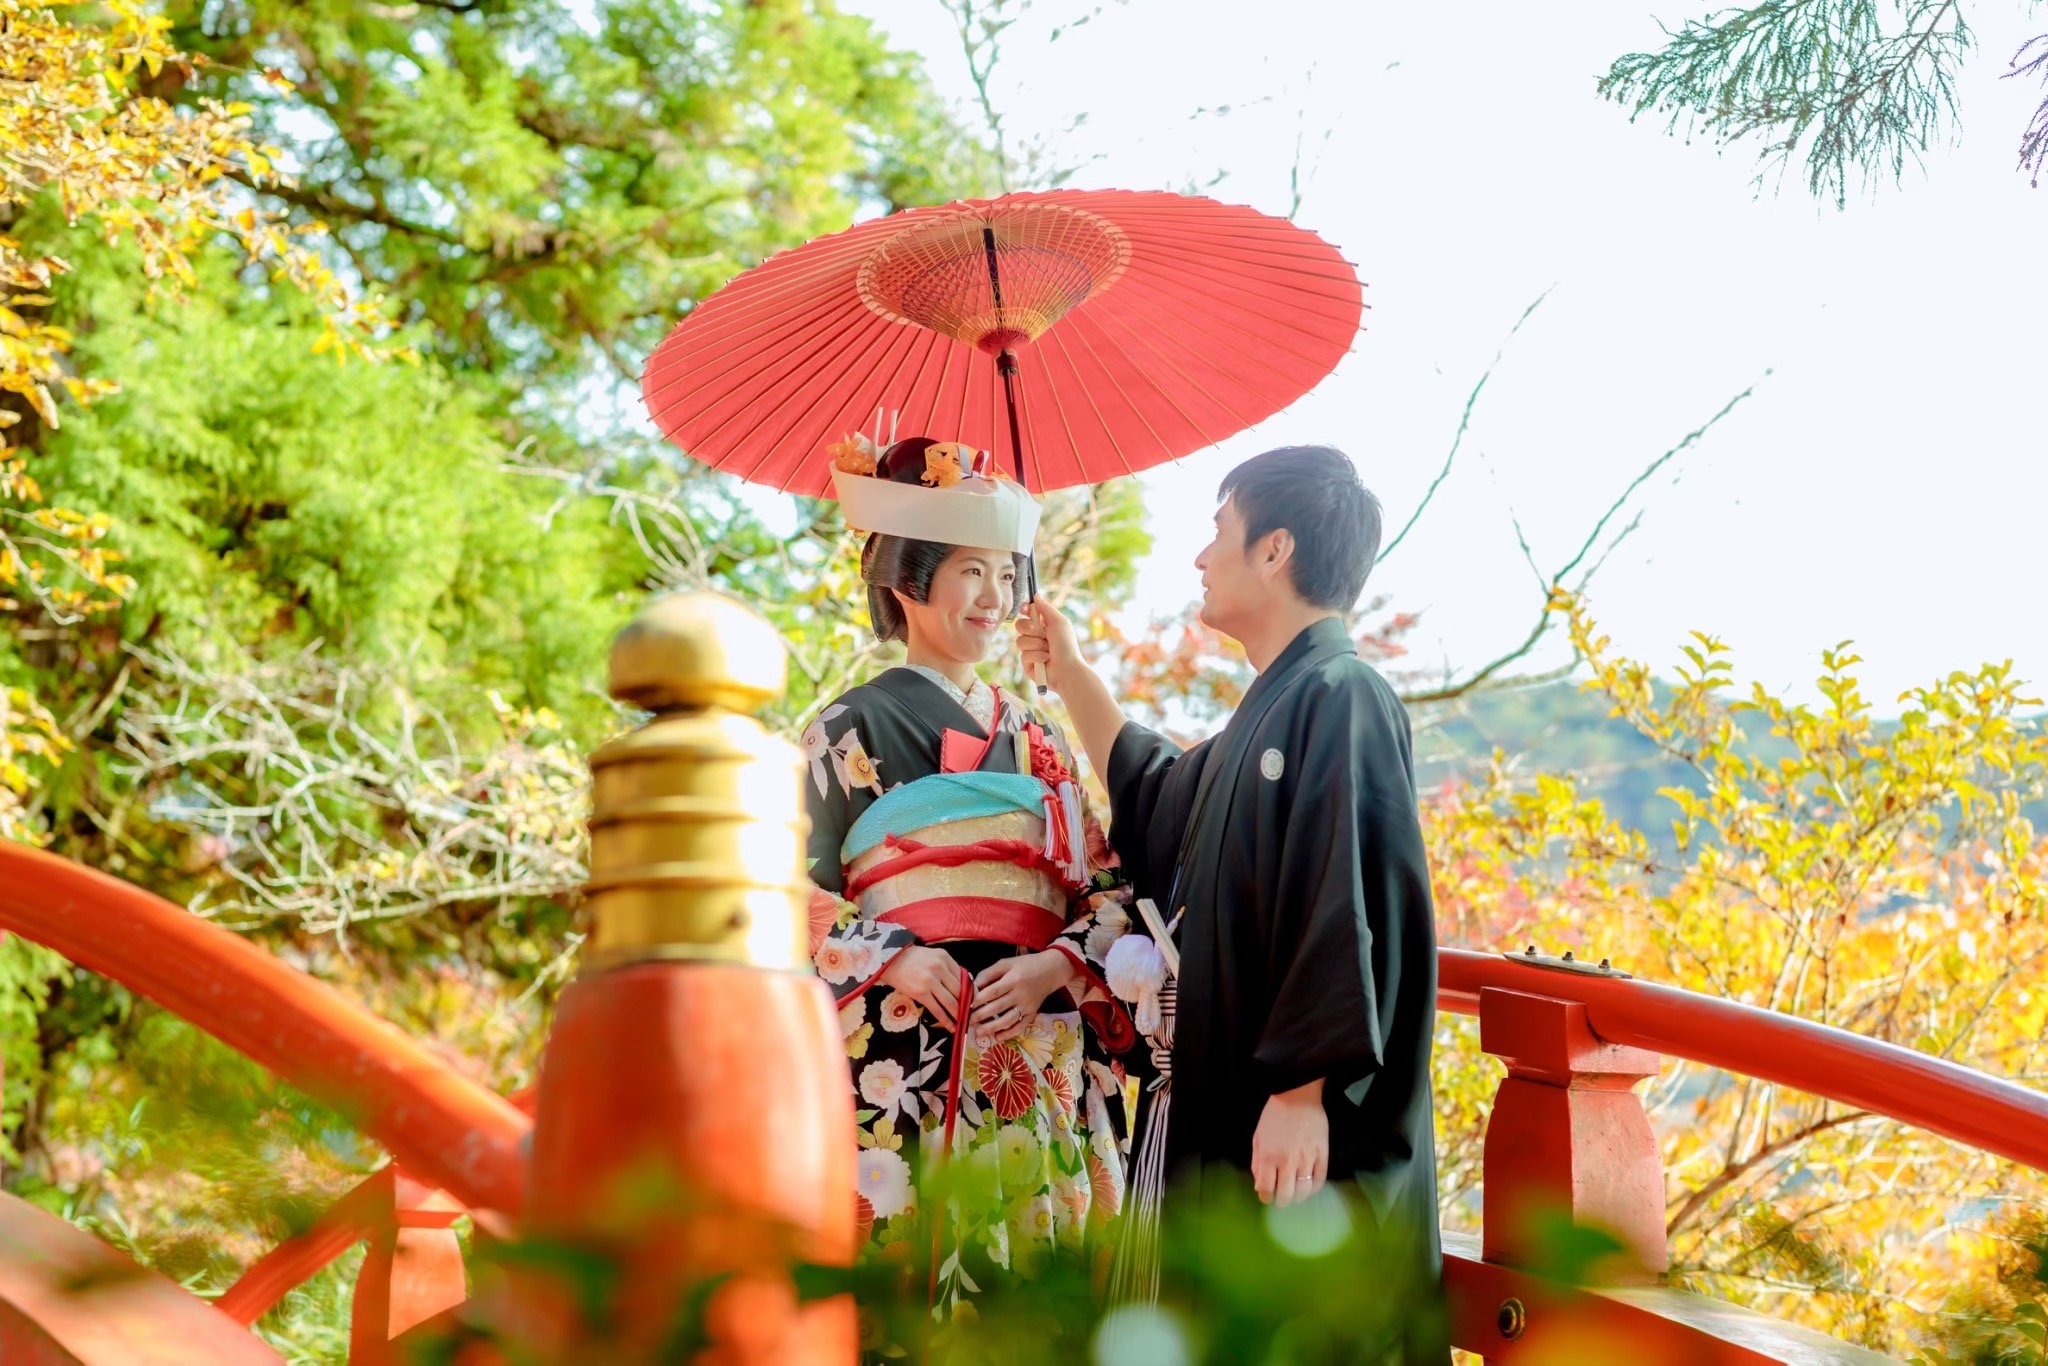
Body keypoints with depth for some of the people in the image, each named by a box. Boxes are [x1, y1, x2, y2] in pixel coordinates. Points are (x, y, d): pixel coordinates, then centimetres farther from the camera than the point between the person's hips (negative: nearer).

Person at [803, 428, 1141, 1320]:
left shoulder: (1036, 738, 16)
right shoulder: (847, 733, 2)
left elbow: (1106, 888, 10)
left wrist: (1055, 966, -8)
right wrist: (895, 958, -17)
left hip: (1043, 1065, 4)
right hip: (906, 1061, -4)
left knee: (1037, 1258, 2)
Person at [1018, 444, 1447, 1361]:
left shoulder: (1339, 698, -14)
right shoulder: (1274, 708, 17)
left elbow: (1352, 908, -23)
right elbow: (1154, 811, 35)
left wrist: (1303, 1090, -25)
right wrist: (1069, 676, 37)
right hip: (1229, 1122, 10)